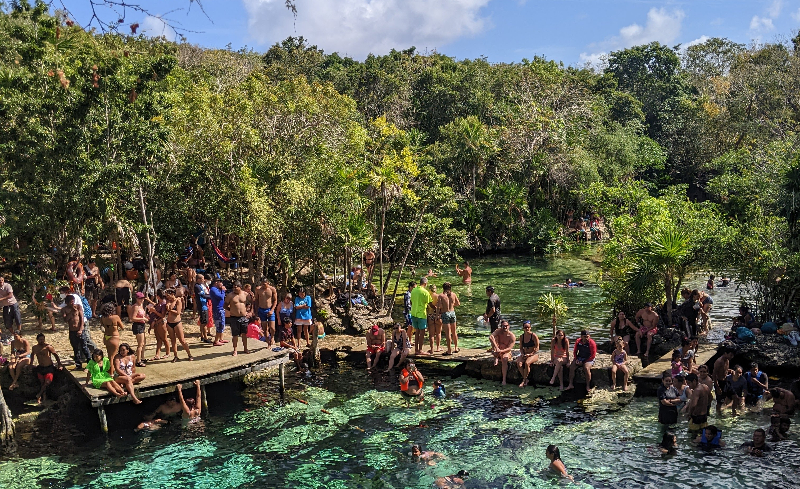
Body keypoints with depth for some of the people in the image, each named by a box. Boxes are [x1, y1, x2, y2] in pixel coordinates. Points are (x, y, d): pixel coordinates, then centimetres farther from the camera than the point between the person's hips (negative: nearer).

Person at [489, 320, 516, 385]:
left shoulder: (512, 336, -14)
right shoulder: (499, 331, -11)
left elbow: (509, 348, -22)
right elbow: (490, 337, -29)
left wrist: (501, 351, -40)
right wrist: (496, 348, -38)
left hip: (506, 352, -2)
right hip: (497, 352, 2)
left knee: (504, 358, -37)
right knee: (495, 337, -22)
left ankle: (504, 380, -32)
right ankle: (496, 358, -16)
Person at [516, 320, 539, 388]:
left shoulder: (534, 335, -7)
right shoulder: (522, 337, 8)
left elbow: (537, 348, -8)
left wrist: (530, 354, -17)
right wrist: (522, 354, -6)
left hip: (534, 354, -4)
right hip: (524, 354, 4)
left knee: (527, 363, -34)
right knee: (519, 363, -26)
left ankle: (524, 380, -18)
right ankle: (525, 379, -13)